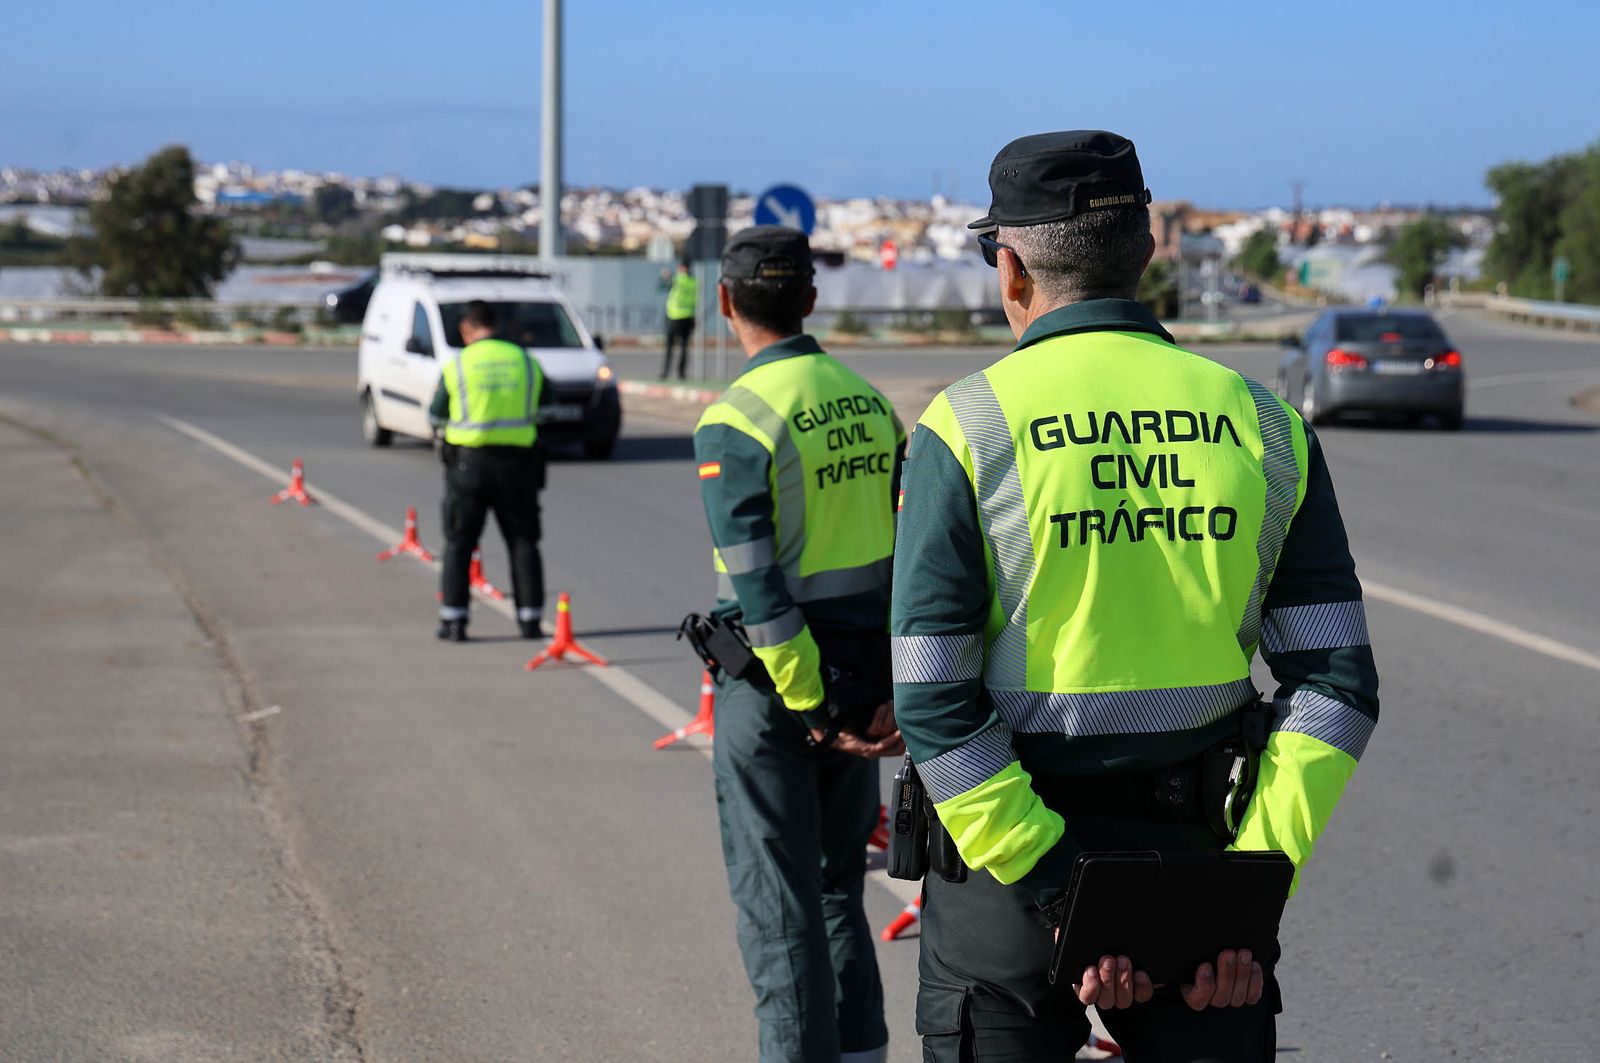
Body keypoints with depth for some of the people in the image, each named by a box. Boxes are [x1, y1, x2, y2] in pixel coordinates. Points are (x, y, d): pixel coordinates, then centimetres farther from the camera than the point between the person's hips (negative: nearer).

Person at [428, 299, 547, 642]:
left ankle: (453, 622, 5)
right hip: (517, 460, 2)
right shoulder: (526, 361, 3)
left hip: (468, 462, -2)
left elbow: (436, 415, 6)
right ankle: (530, 620, 7)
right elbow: (538, 411, 13)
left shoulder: (456, 366, -4)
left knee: (458, 543, 8)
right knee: (523, 542, 10)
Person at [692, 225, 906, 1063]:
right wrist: (895, 691, 2)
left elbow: (758, 590, -19)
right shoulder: (870, 403, 6)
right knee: (838, 887, 20)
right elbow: (908, 552, 4)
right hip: (862, 679, 6)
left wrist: (815, 710, -15)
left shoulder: (734, 422, -14)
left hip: (775, 685, -6)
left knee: (777, 903, 3)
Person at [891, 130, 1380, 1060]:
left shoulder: (967, 425, -7)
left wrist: (1055, 888, -13)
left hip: (1007, 868, -2)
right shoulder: (1263, 424, 1)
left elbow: (933, 705, -14)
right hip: (1200, 847, 2)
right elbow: (1338, 685, -3)